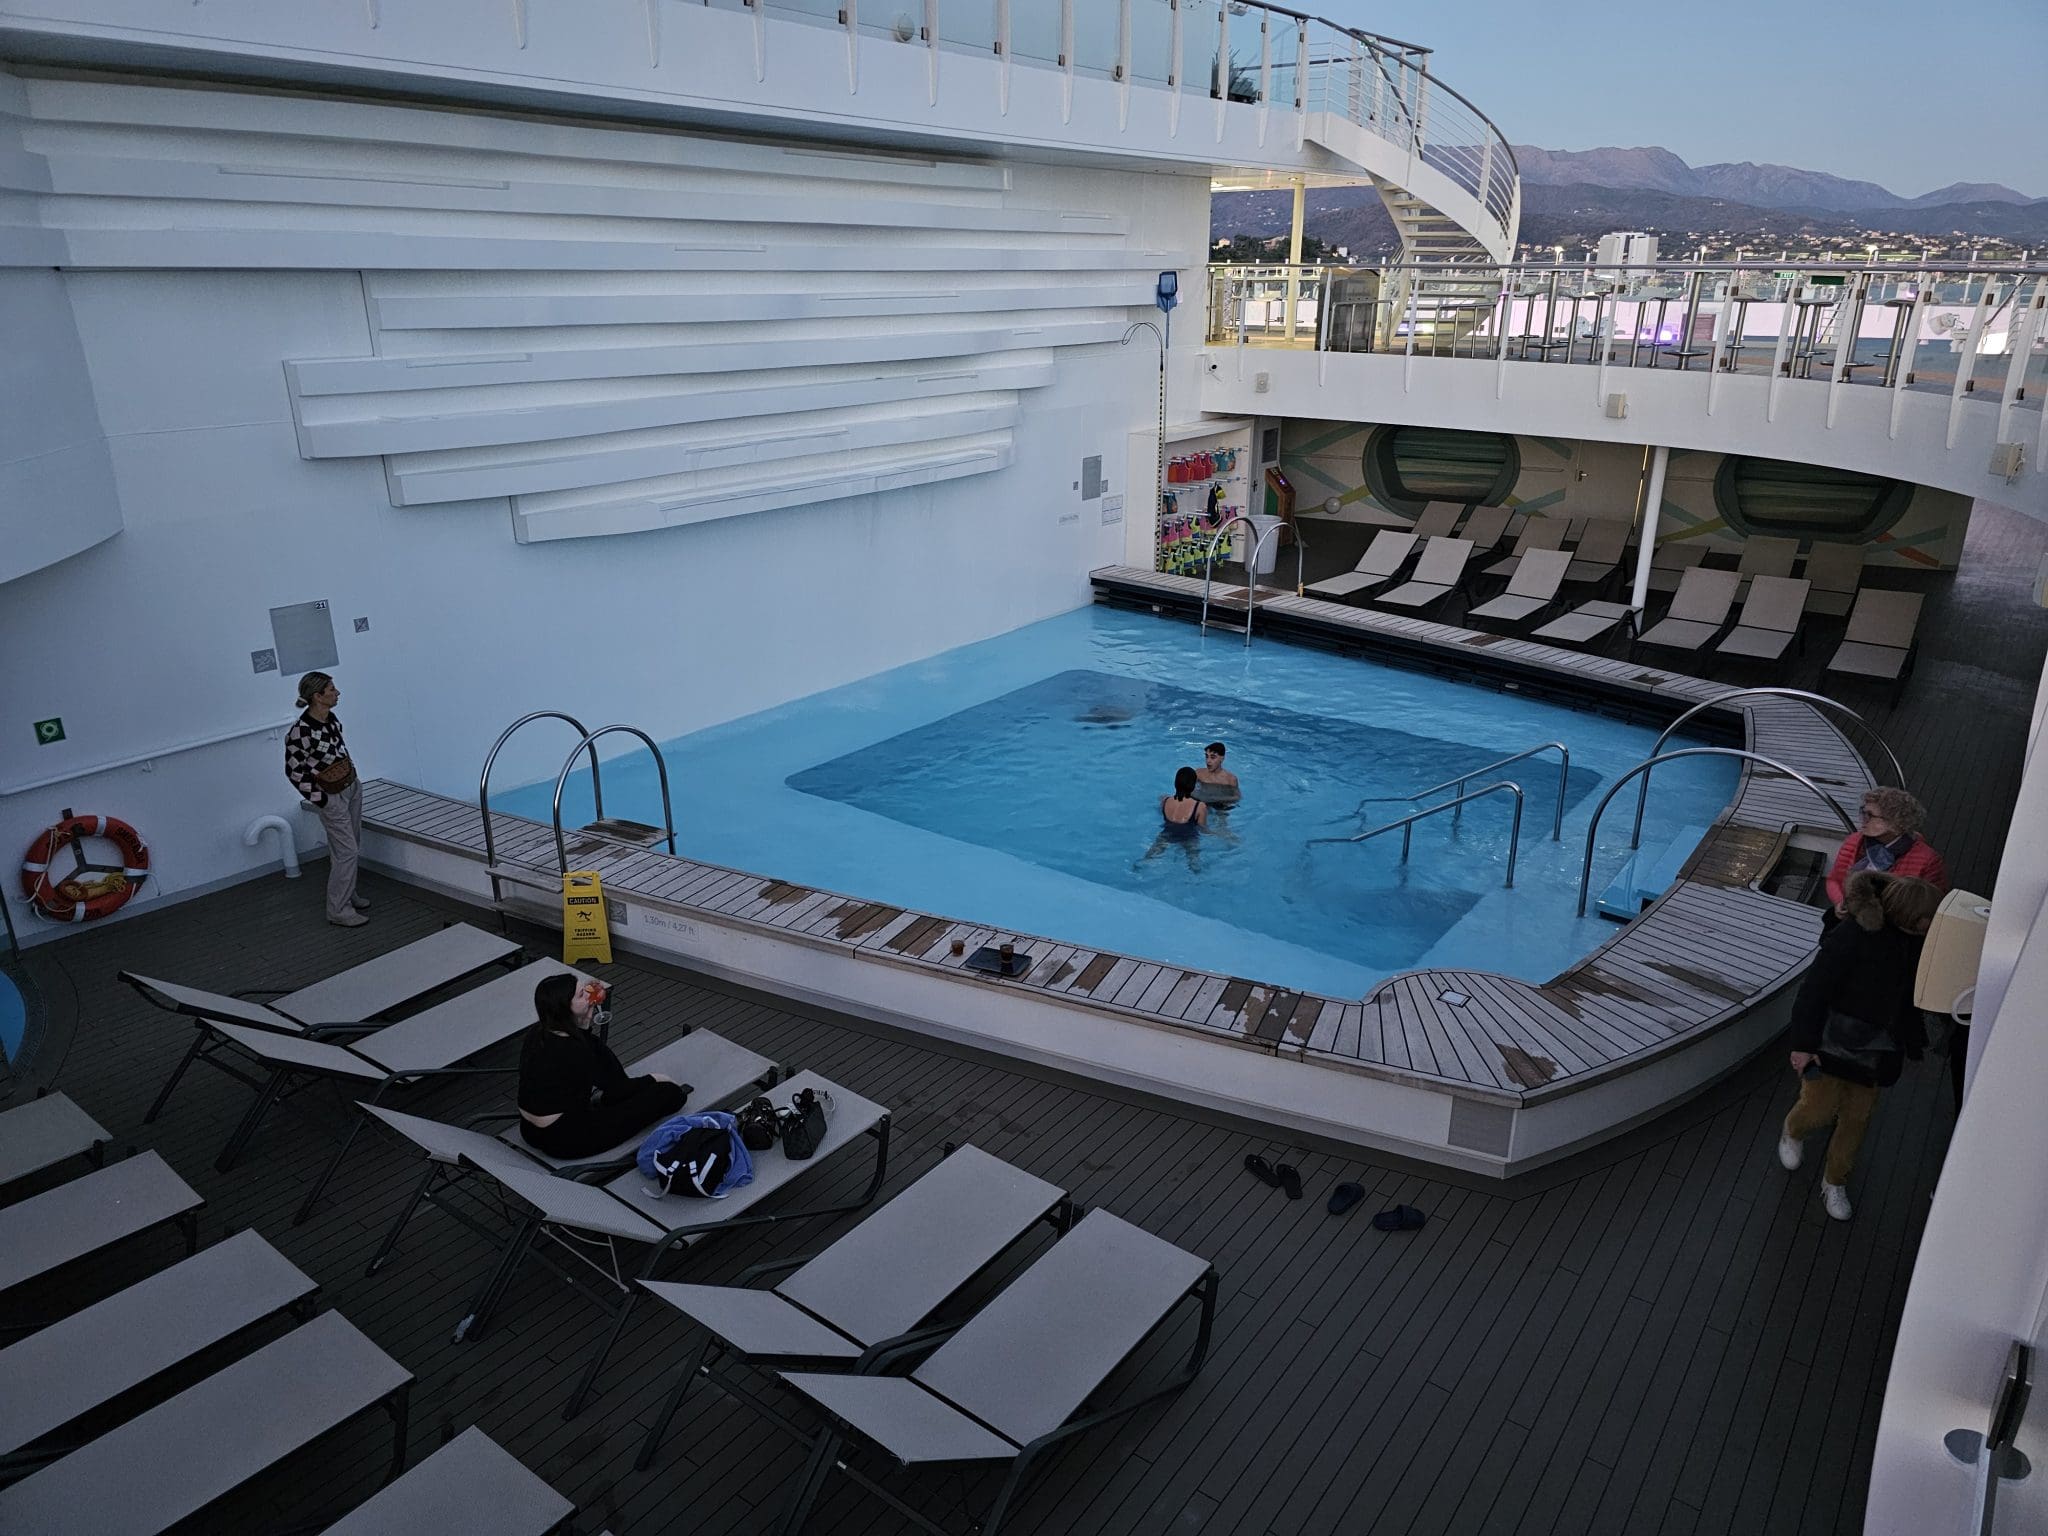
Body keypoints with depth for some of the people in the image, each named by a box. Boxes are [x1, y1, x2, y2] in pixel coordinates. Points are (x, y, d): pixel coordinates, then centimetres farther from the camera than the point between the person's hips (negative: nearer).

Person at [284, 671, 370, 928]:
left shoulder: (330, 718, -2)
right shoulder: (301, 732, -25)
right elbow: (294, 771, -16)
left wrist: (353, 773, 15)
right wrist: (319, 800, -13)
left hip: (352, 787, 8)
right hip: (332, 797, -8)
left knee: (352, 846, 18)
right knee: (346, 851, -4)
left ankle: (348, 895, 34)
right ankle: (338, 911, 6)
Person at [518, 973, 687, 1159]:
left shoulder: (537, 1032, -4)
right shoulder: (570, 1051, -27)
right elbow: (614, 1088, -12)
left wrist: (586, 1016, 1)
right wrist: (652, 1079, 5)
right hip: (565, 1140, -8)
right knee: (672, 1093, -5)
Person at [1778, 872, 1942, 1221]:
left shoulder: (1915, 942, -6)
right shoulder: (1852, 936, -27)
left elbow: (1909, 996, 11)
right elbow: (1813, 991, -21)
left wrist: (1913, 1045, 19)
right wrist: (1803, 1044, -19)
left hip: (1876, 1049, 6)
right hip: (1833, 1043, -6)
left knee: (1857, 1118, 13)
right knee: (1819, 1108, -1)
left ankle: (1835, 1182, 33)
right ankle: (1793, 1132, 36)